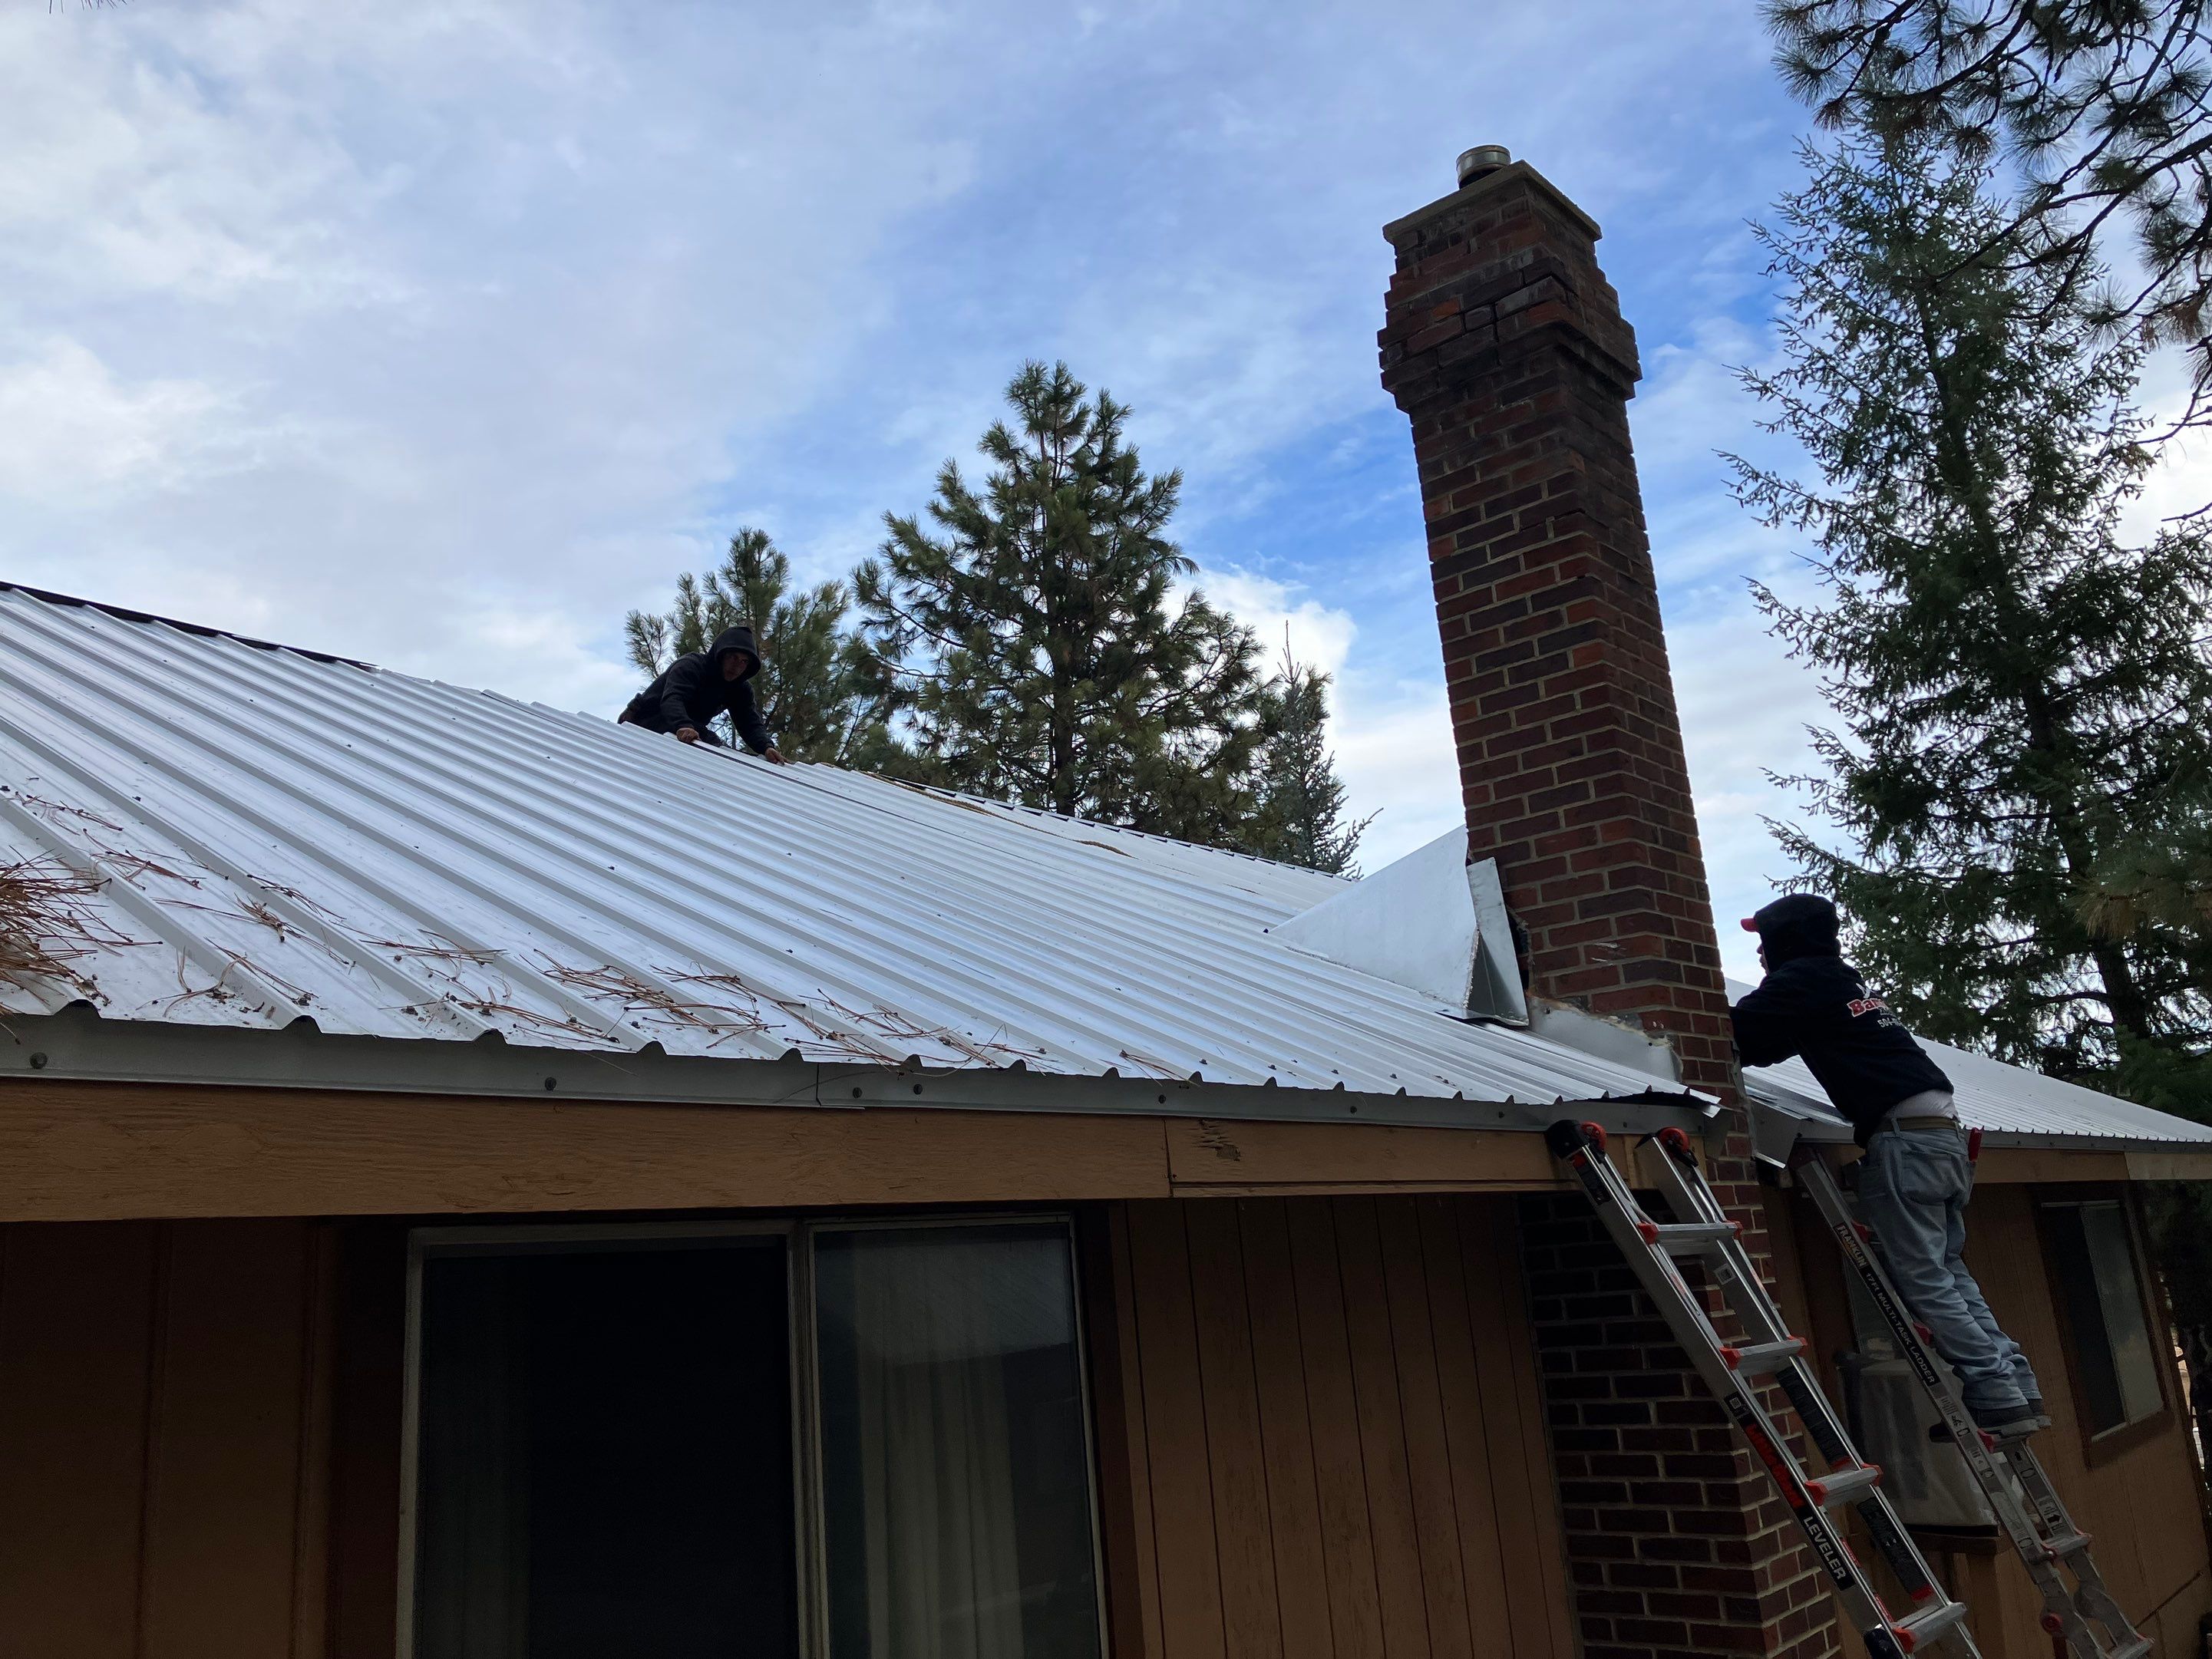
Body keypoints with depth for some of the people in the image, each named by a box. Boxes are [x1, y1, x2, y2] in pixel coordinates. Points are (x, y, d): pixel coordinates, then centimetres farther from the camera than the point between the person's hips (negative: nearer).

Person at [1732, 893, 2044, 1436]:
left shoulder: (1802, 978, -1)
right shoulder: (1848, 982, 26)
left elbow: (1739, 1036, -4)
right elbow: (1775, 1041, 34)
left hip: (1902, 1136, -9)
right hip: (1944, 1132, 9)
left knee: (1923, 1282, -6)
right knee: (1948, 1273, 11)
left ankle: (1998, 1395, -8)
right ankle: (2018, 1386, 7)